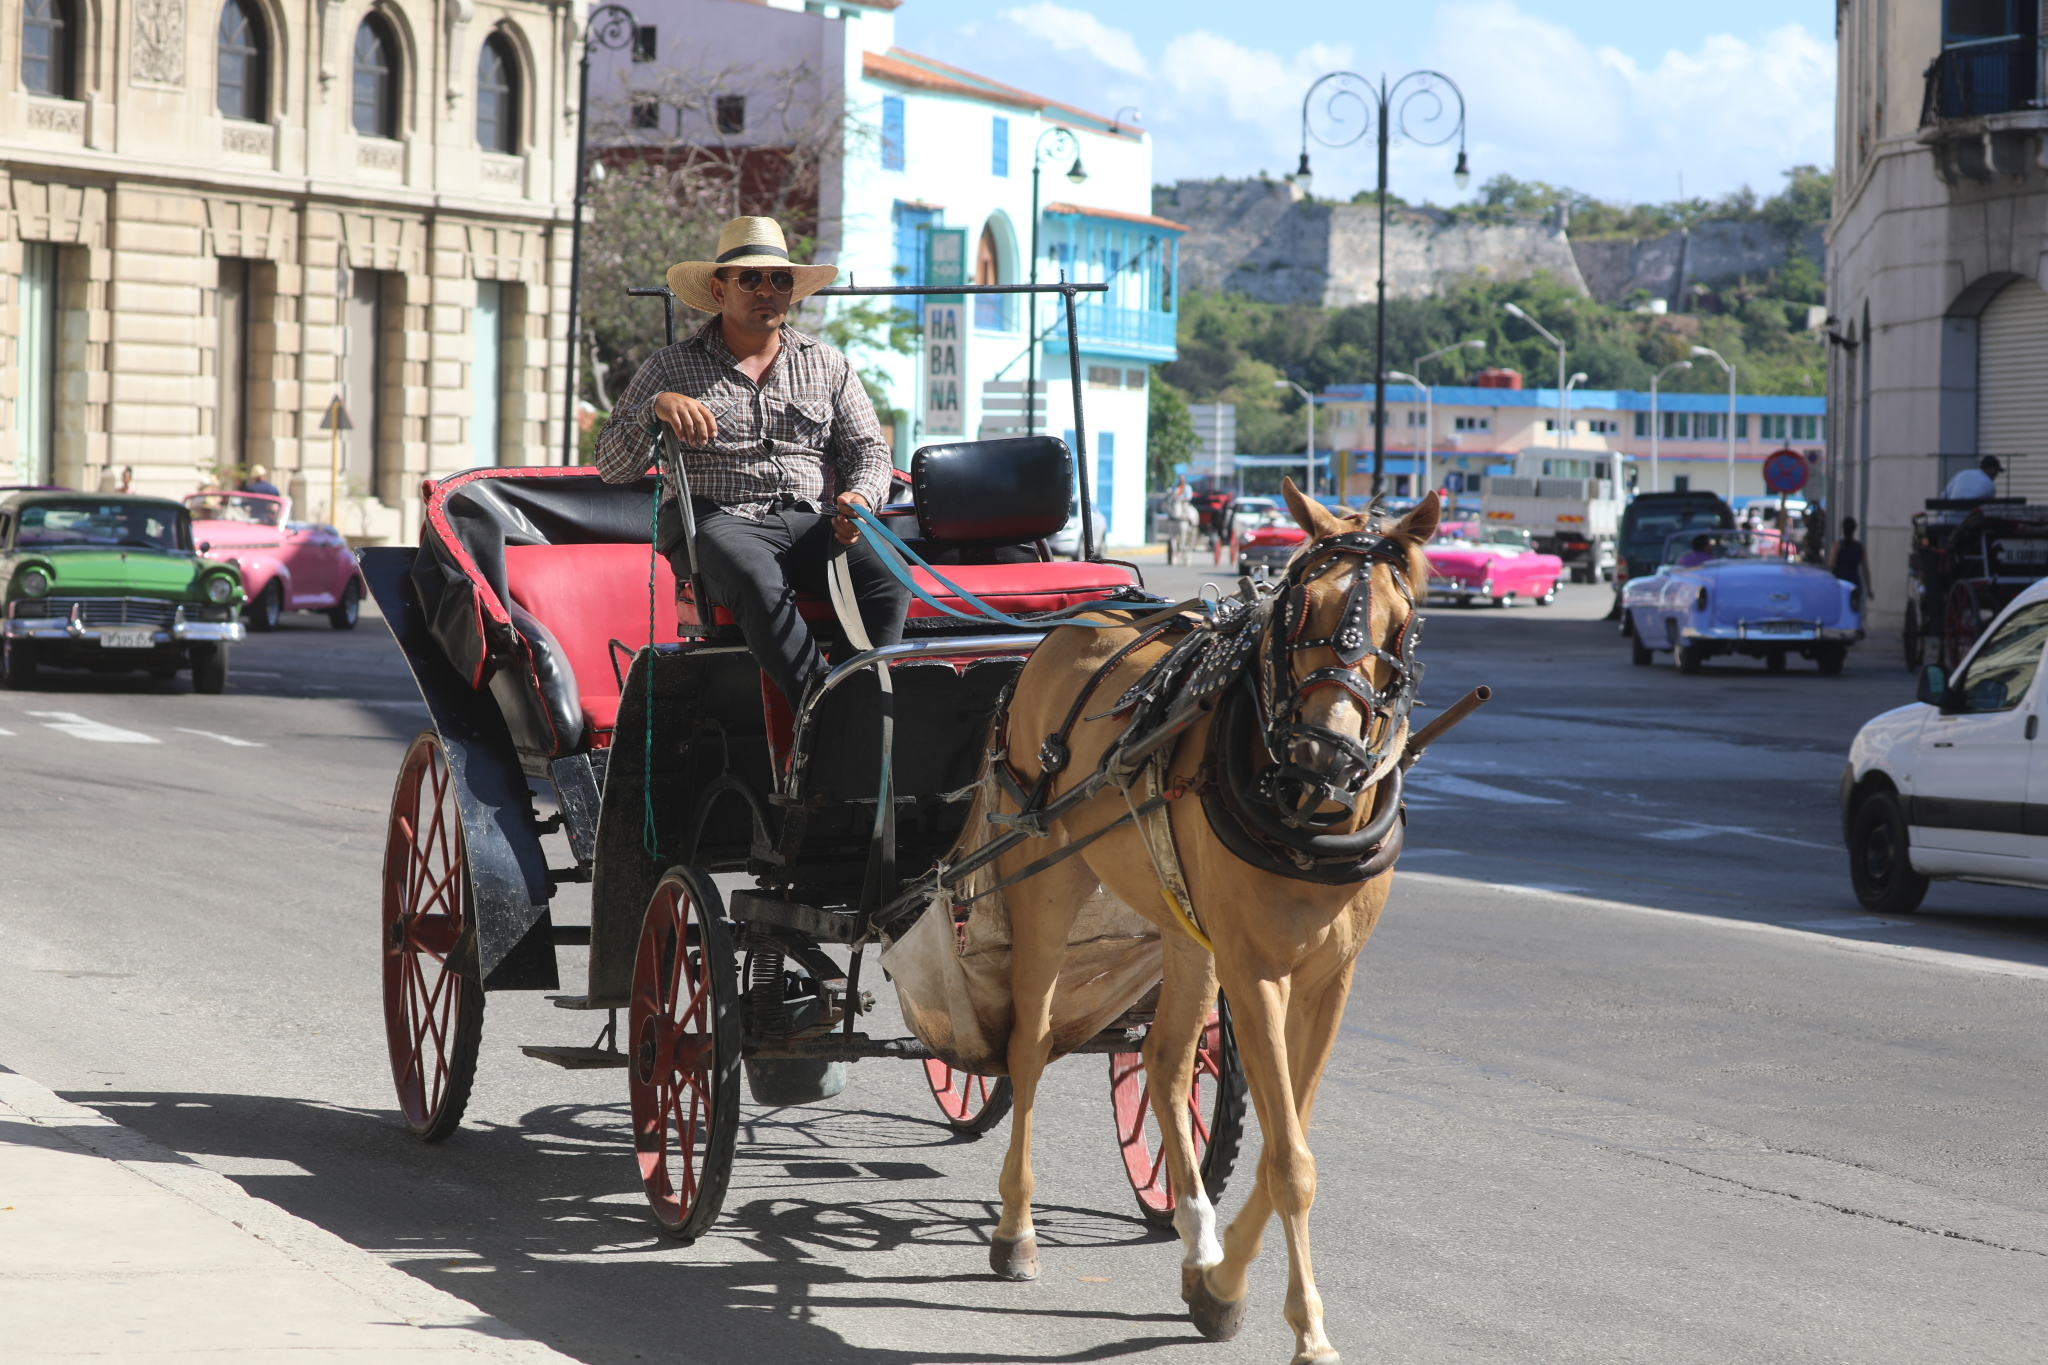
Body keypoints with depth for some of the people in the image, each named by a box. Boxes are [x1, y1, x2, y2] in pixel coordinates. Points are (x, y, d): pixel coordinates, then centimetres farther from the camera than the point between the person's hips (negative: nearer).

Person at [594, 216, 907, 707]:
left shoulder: (827, 365, 21)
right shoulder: (672, 366, 13)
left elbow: (869, 450, 18)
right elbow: (611, 467, 8)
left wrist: (859, 498, -6)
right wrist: (656, 407, -12)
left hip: (811, 520, 3)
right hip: (718, 519, -3)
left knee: (887, 578, -31)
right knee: (758, 583, -40)